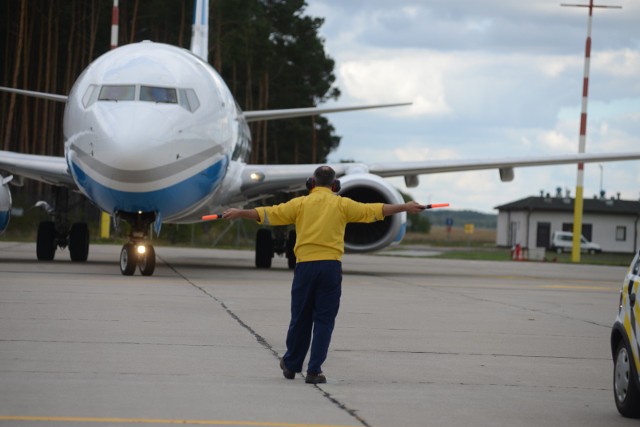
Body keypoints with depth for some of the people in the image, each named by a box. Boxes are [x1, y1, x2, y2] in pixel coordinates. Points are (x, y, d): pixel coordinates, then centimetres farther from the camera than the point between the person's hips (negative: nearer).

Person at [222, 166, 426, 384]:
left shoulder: (300, 203, 6)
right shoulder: (342, 204, 6)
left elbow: (268, 214, 4)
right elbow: (375, 210, 7)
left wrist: (240, 213, 13)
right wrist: (405, 208, 15)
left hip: (305, 266, 1)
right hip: (331, 266, -1)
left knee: (300, 318, 11)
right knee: (324, 320, 3)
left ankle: (291, 365, 26)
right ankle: (314, 370, -3)